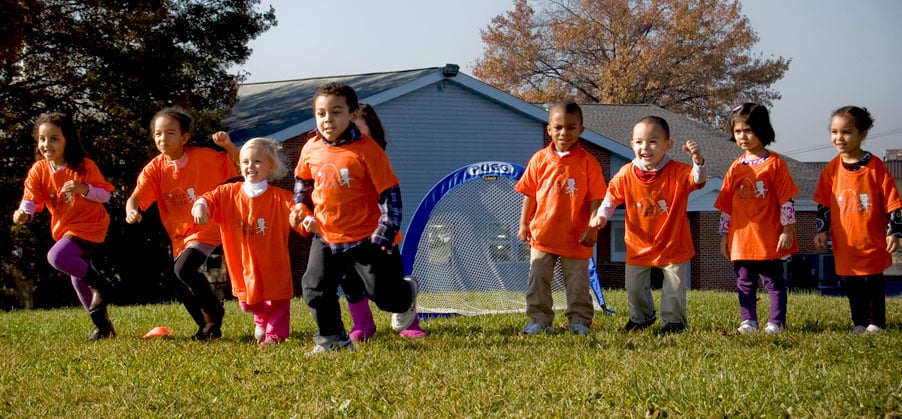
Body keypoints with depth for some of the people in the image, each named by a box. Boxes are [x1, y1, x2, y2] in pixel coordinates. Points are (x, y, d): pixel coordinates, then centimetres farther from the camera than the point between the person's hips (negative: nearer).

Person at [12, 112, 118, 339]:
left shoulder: (84, 166, -15)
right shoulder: (39, 170, -5)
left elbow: (105, 195, -13)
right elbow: (31, 199, -13)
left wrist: (84, 189, -31)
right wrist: (23, 212, -35)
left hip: (88, 226, -7)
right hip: (65, 228, 7)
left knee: (56, 257, -28)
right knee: (78, 278, 15)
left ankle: (102, 286, -12)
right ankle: (102, 325, 28)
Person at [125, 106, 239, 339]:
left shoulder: (204, 157, -13)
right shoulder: (155, 169, -6)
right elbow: (136, 197, -15)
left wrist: (228, 146, -27)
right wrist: (131, 211, -38)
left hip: (206, 228, -5)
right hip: (180, 235, 6)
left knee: (183, 268, -26)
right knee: (181, 287, 8)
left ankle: (213, 309, -2)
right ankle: (207, 325, 30)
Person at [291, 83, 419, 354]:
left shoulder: (366, 149, -16)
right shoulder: (311, 150, -1)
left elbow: (390, 193, -14)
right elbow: (302, 180, 22)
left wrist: (384, 235, -17)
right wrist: (301, 207, 8)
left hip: (366, 237, -4)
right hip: (326, 237, 5)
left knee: (383, 294, 0)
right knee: (316, 290, -3)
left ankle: (407, 294, 36)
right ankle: (332, 340, 16)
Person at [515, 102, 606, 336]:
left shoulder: (588, 162, -4)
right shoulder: (539, 159, 2)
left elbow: (596, 199, -4)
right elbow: (529, 195, 6)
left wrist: (592, 228, -11)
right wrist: (524, 224, 3)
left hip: (576, 237, -2)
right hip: (542, 233, 2)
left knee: (577, 283, 6)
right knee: (538, 280, 5)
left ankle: (579, 321, 16)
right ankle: (539, 321, 13)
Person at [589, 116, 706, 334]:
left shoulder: (677, 172, -16)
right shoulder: (626, 174, -9)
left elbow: (698, 179, -31)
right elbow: (612, 197, 3)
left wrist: (698, 160, -50)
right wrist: (601, 216, -12)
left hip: (673, 246, -3)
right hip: (639, 246, 3)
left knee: (675, 287, 0)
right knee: (634, 286, 11)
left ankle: (673, 320, 21)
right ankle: (641, 318, 36)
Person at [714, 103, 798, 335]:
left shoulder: (775, 163, -5)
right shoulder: (736, 167, 8)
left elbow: (786, 200, -6)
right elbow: (725, 205, 12)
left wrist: (787, 230, -9)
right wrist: (724, 236, 10)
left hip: (769, 239, -5)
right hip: (741, 239, 5)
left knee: (774, 281, 3)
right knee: (745, 283, 9)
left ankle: (776, 322, 7)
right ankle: (748, 322, 16)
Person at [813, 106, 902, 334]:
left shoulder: (875, 166, -9)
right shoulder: (832, 169, 0)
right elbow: (823, 204, 8)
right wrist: (822, 230, 3)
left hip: (873, 242, -3)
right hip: (845, 244, 3)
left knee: (874, 282, 4)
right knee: (851, 285, 9)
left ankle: (876, 323, 16)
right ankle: (859, 323, 21)